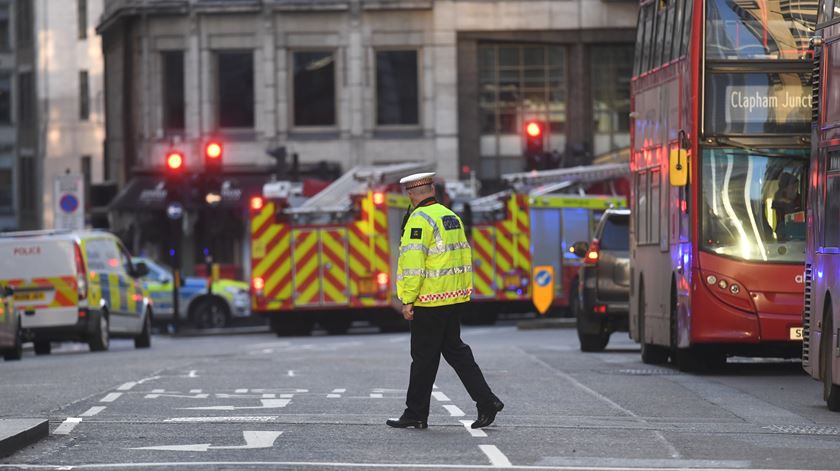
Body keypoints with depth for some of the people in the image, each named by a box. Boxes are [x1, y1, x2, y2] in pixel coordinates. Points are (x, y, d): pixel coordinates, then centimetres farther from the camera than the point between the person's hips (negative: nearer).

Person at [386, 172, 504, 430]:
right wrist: (464, 292, 21)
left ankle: (416, 414, 7)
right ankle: (486, 401, 7)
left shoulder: (419, 220, -14)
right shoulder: (451, 217, 13)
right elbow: (464, 257, 17)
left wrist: (408, 300, -18)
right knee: (455, 350, 15)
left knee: (424, 358, 0)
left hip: (429, 302, -8)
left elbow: (413, 263, -20)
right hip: (455, 298, 8)